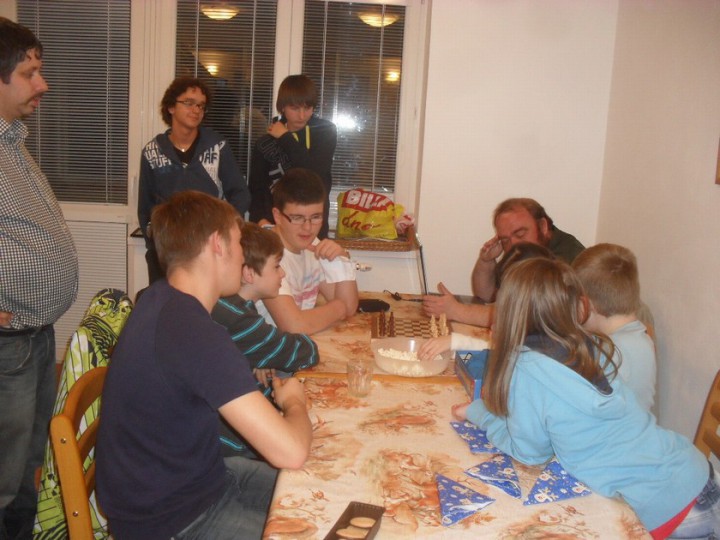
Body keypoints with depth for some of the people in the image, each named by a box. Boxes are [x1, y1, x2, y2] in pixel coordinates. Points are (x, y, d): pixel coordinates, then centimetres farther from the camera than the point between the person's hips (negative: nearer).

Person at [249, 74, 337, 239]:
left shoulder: (325, 131, 4)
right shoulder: (266, 143, 7)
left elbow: (316, 172, -11)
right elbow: (256, 189, 4)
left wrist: (285, 139, -4)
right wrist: (260, 219, -15)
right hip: (275, 226, 1)